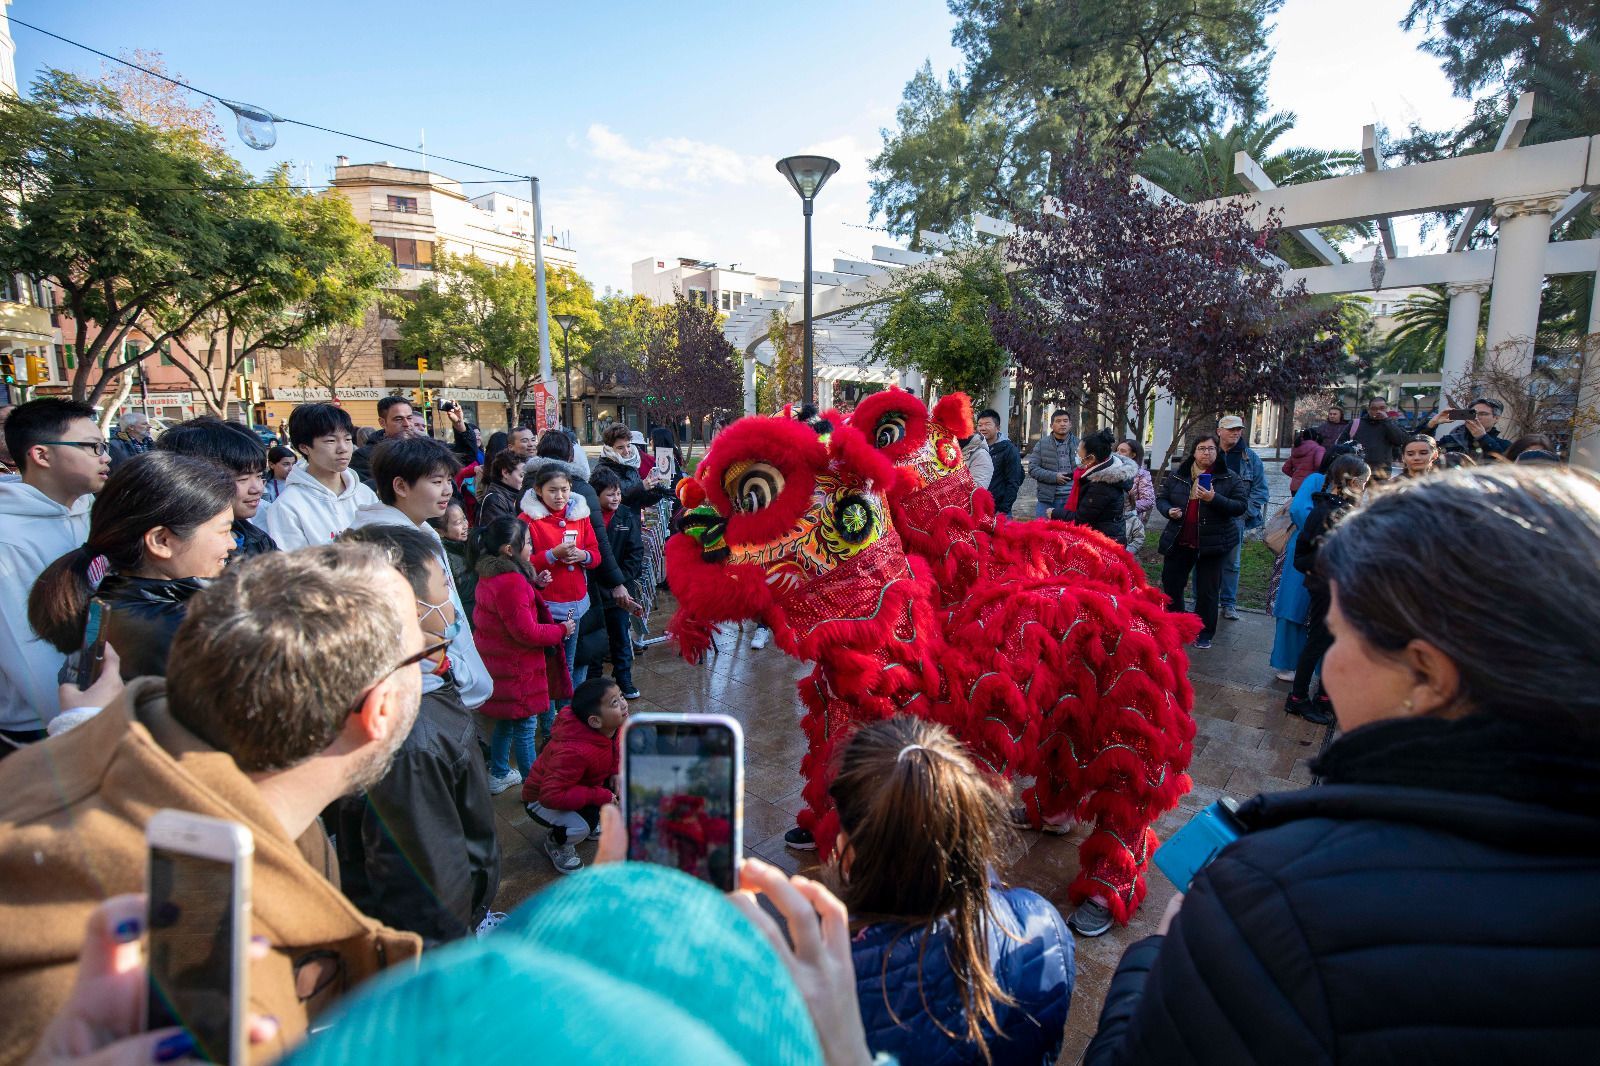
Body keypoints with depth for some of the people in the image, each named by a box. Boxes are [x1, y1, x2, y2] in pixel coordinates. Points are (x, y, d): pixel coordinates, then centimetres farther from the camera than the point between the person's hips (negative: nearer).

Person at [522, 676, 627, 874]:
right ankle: (556, 842, 3)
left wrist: (616, 771, -10)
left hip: (573, 786, 8)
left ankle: (590, 822, 14)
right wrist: (598, 795, -34)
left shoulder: (612, 726, -16)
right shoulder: (575, 752, -41)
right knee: (582, 826, -32)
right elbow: (551, 796, -40)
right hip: (541, 799, -8)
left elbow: (615, 748, 8)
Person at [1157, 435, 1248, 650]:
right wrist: (1169, 510, -12)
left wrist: (1215, 499, -23)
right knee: (1171, 583, 9)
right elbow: (1161, 498, 9)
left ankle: (1204, 634, 19)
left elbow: (1240, 507, -8)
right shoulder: (1177, 474, 3)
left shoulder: (1230, 479, -3)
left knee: (1207, 591, 4)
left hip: (1212, 543, -2)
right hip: (1179, 541, 3)